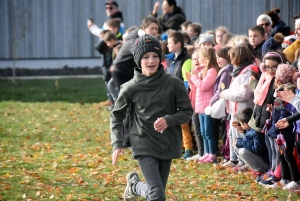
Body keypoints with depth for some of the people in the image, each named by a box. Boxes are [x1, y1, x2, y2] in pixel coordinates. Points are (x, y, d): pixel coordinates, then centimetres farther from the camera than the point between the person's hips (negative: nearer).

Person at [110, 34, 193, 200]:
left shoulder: (174, 83, -6)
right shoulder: (131, 88, -6)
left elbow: (187, 111, 0)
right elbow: (116, 115, 6)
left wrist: (168, 120, -19)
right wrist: (117, 144, -5)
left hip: (167, 145, 3)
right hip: (144, 145, -3)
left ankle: (134, 185, 45)